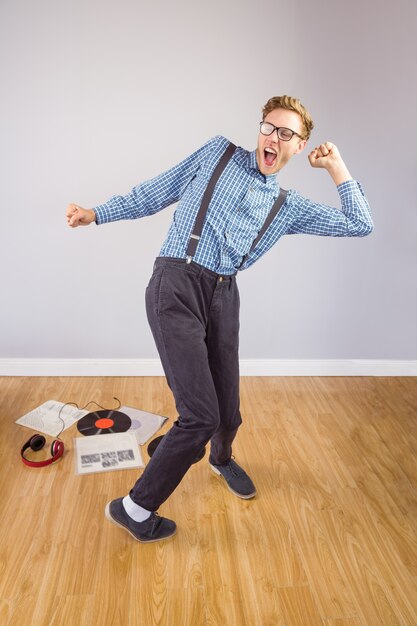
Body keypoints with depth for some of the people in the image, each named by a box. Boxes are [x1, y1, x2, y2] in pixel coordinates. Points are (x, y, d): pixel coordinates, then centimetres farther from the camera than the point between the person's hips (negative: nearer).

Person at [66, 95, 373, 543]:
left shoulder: (290, 207, 17)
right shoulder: (218, 153, 12)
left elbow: (360, 225, 15)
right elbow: (157, 192, 16)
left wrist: (336, 168, 15)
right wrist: (97, 213, 14)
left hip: (223, 296, 4)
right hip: (176, 286, -4)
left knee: (227, 412, 9)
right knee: (200, 416, -13)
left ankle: (221, 459, 49)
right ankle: (136, 508, 9)